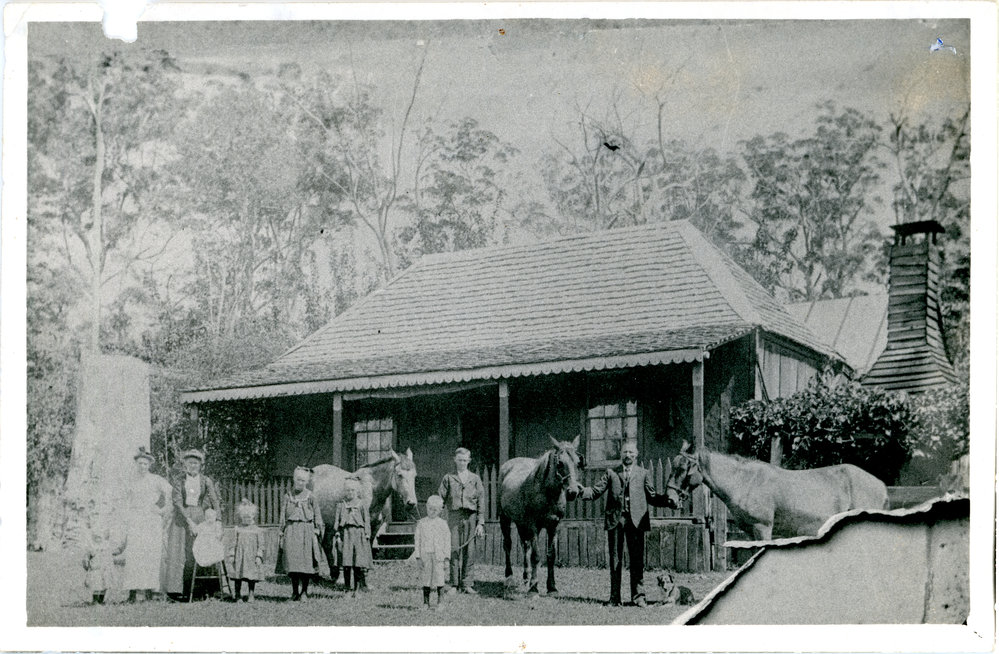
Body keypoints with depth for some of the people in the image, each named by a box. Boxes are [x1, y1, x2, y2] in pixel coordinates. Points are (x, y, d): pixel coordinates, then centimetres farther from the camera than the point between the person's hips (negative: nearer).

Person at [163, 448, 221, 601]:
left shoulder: (206, 481, 3)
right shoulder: (179, 480, 0)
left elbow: (216, 502, 1)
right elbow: (177, 502, -8)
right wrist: (189, 521, -18)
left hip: (200, 519, 1)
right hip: (181, 518, -1)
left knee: (196, 553, -5)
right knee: (179, 552, -4)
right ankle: (175, 588, -2)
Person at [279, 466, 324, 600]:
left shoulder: (311, 498, 5)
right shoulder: (288, 497, 10)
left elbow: (317, 516, 7)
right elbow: (283, 517, 12)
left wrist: (317, 531, 0)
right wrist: (282, 533, 6)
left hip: (306, 530, -1)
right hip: (291, 530, 1)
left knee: (306, 560, -3)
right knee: (292, 559, -5)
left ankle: (304, 591, 5)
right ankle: (295, 591, 3)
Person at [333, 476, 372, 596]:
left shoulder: (362, 504, 7)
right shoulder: (341, 505, 11)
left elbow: (367, 520, 6)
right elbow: (336, 520, 10)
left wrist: (367, 535, -2)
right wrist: (338, 535, 1)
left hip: (358, 533, -2)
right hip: (345, 533, 2)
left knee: (358, 565, -6)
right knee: (346, 563, -2)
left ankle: (357, 588, 1)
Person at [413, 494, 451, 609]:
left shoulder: (442, 524, 4)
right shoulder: (421, 523, 6)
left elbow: (447, 541, 5)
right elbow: (418, 540, 6)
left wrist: (446, 558, -1)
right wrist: (418, 557, 0)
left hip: (439, 555, -1)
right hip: (425, 554, 1)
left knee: (440, 578, -2)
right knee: (425, 578, 4)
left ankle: (440, 602, 7)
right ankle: (426, 602, 13)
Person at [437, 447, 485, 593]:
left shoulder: (475, 479, 11)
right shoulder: (448, 478, 9)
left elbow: (481, 502, 8)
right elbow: (440, 499, 5)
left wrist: (480, 523, 0)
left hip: (471, 517, 1)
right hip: (454, 516, -1)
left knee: (468, 551, 0)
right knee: (454, 550, -5)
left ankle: (466, 584, 6)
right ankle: (454, 584, 2)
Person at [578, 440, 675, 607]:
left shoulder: (642, 473, 13)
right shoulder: (611, 473, 12)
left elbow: (652, 497, 11)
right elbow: (596, 491, 6)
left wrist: (668, 499, -6)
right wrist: (582, 491, -14)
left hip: (636, 520, 0)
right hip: (615, 519, 0)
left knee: (637, 559, -2)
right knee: (614, 559, 4)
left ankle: (638, 596, 4)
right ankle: (615, 598, 10)